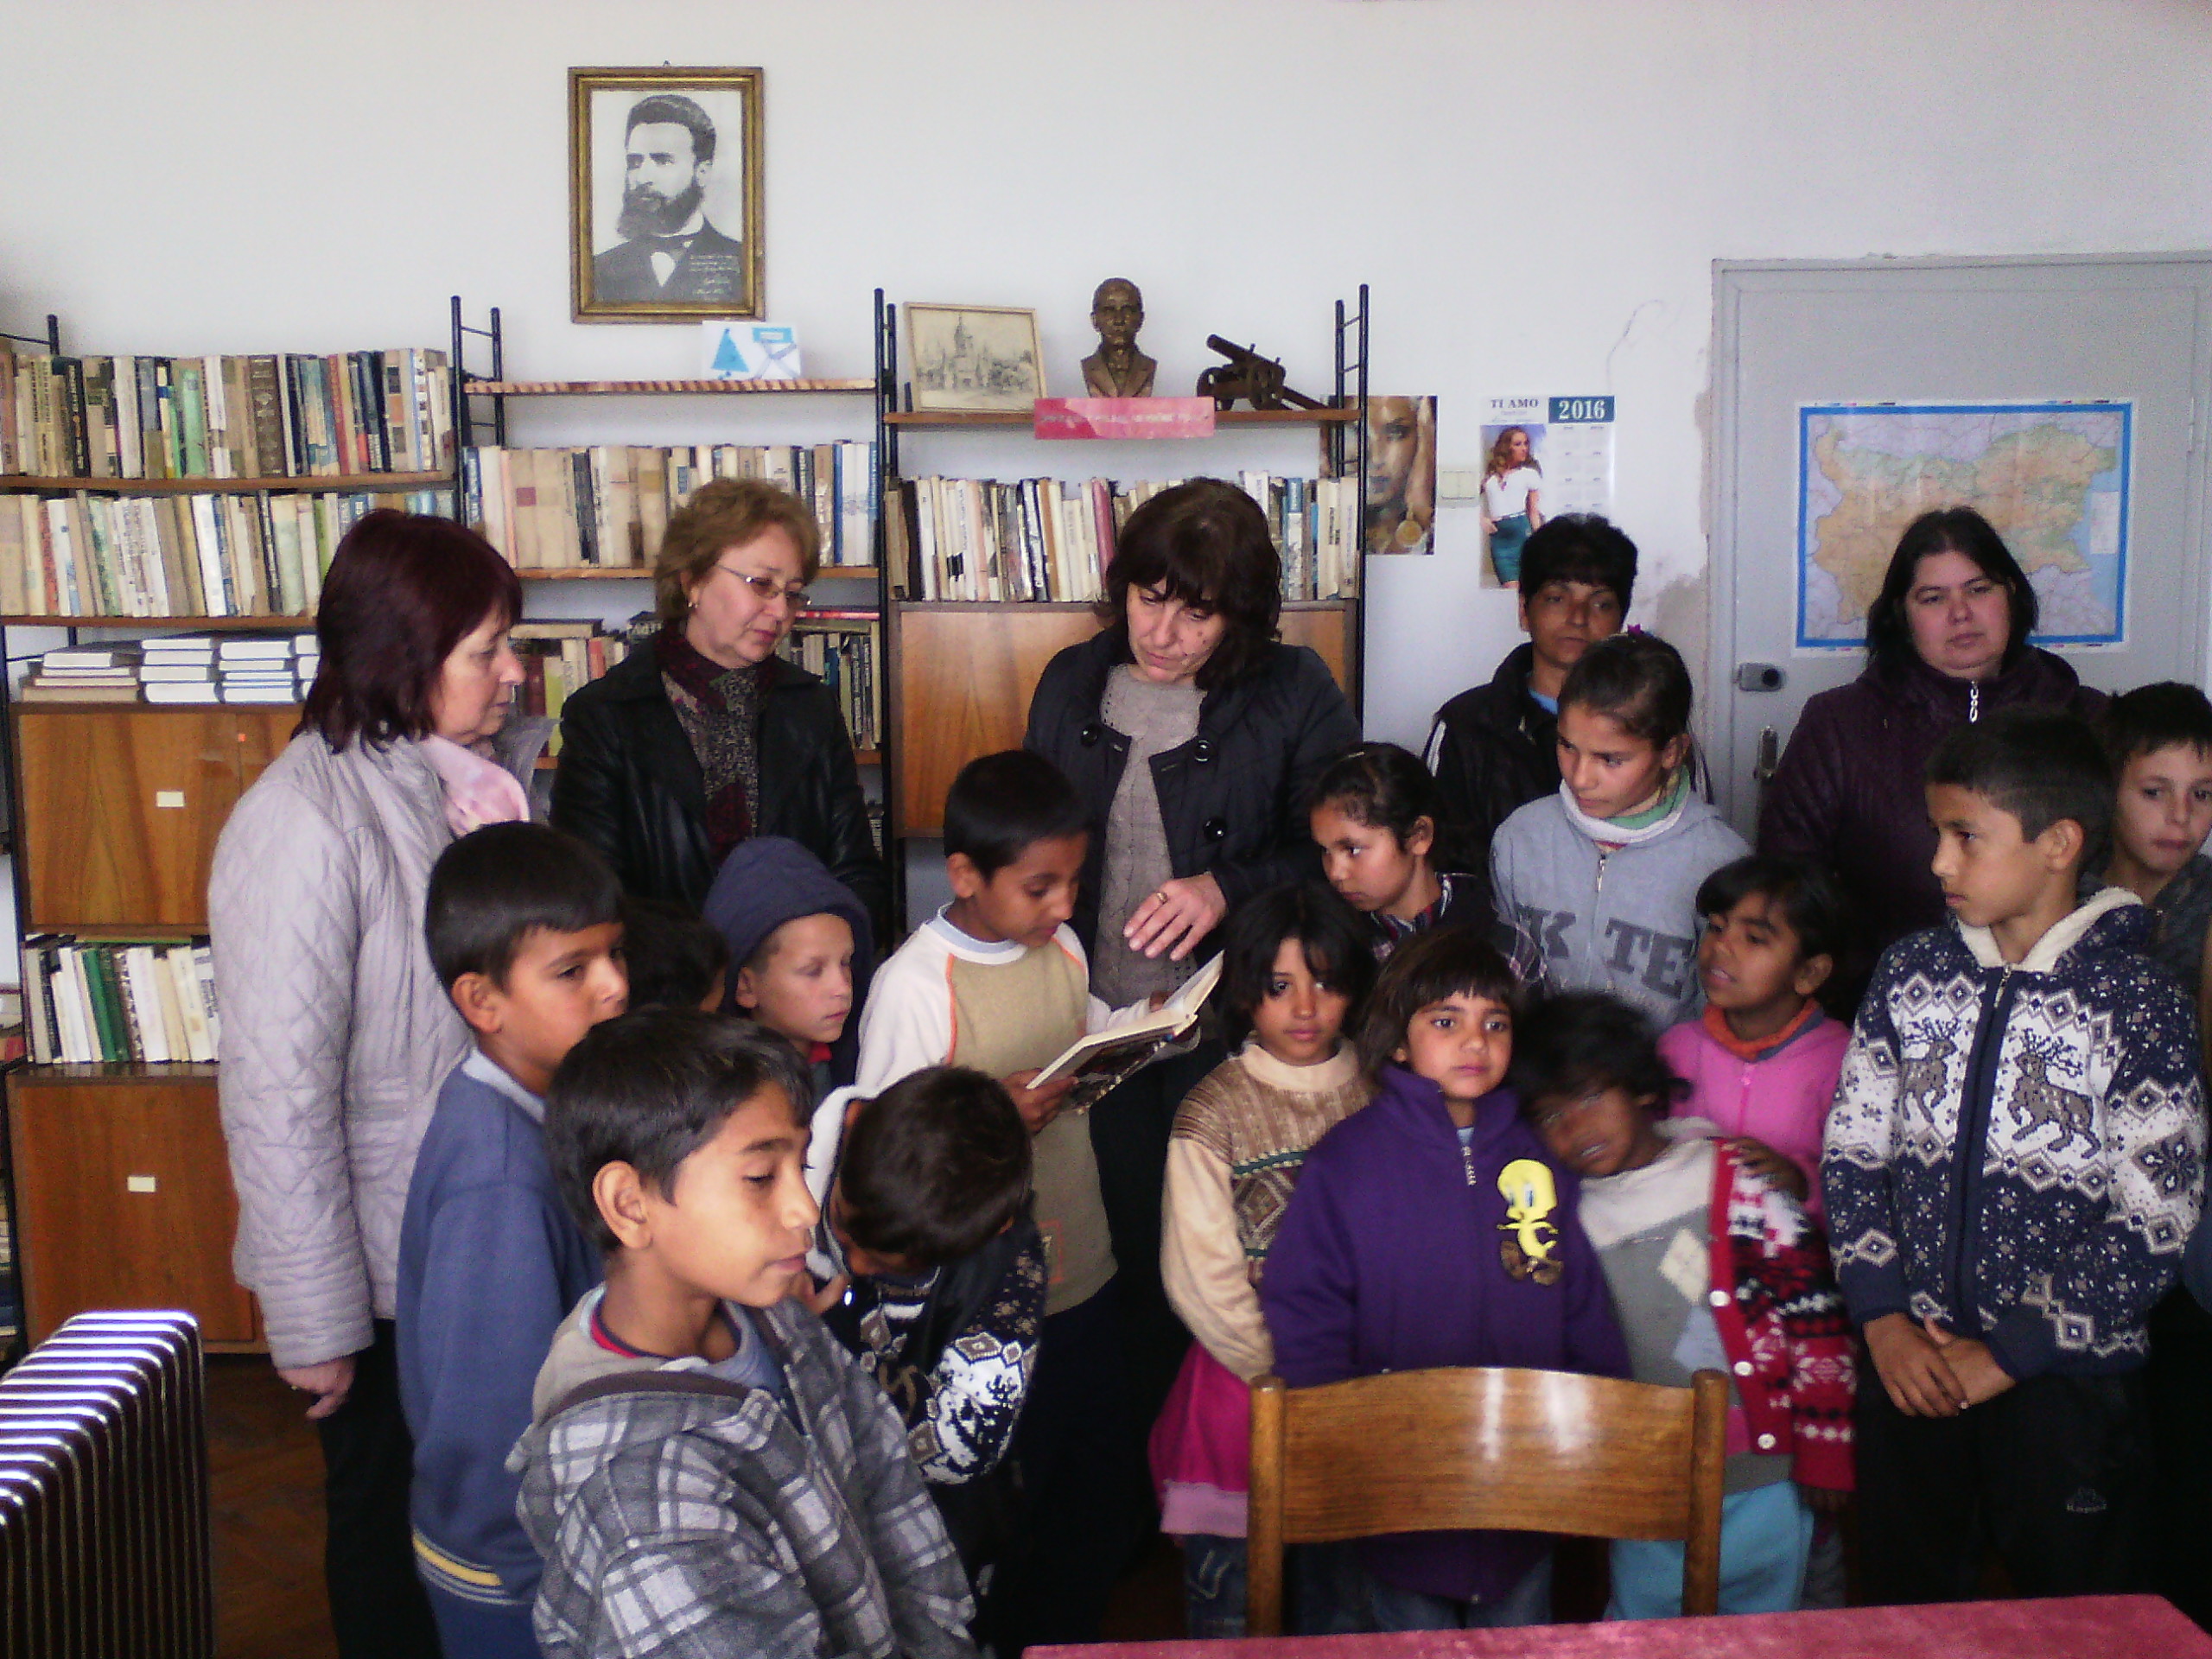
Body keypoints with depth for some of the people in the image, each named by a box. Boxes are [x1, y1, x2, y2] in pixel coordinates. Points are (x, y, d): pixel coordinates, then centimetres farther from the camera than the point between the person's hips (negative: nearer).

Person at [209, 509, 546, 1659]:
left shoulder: (466, 780, -1)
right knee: (391, 1520, 16)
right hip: (386, 1261, -6)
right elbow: (279, 1096, -21)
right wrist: (314, 1323, -17)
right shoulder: (305, 825, -23)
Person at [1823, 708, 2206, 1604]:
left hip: (2067, 1374, -3)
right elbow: (1851, 1150, 4)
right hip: (1911, 1363, 3)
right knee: (1905, 1607, 16)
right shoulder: (1912, 973, 1)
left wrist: (2007, 1354, -12)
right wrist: (1884, 1319, -5)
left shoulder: (2137, 1004, -11)